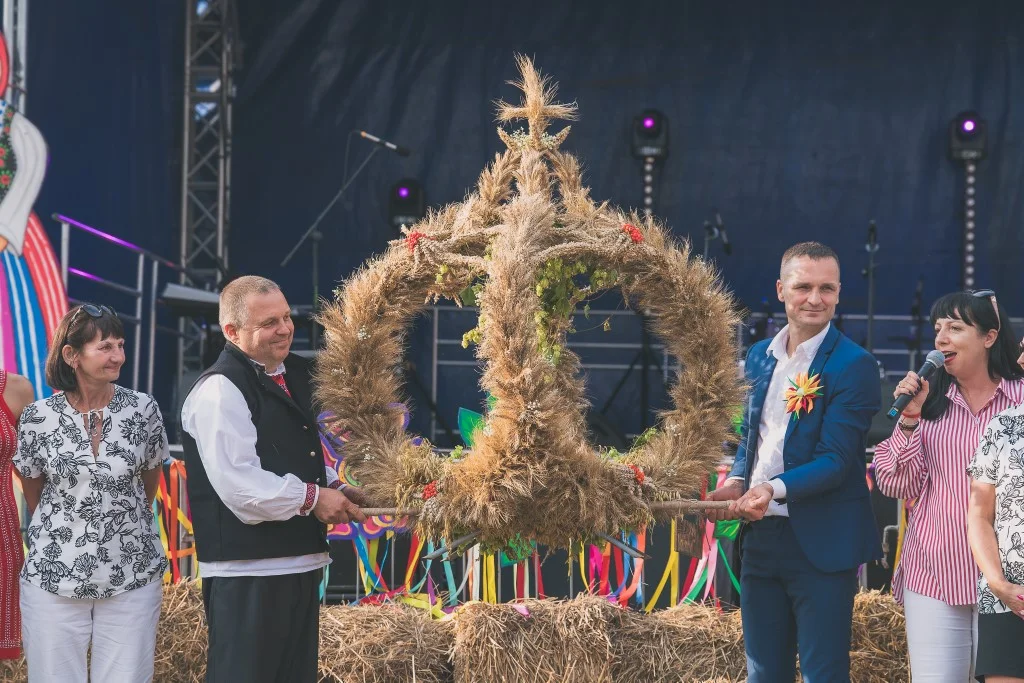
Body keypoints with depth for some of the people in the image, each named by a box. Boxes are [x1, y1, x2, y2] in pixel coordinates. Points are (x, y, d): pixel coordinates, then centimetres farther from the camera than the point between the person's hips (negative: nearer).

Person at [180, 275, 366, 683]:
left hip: (297, 562, 9)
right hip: (248, 571, -9)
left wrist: (333, 487, 8)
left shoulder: (293, 375, 13)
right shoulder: (220, 391, -16)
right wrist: (312, 497, -14)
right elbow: (239, 487, -25)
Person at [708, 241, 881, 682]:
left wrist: (776, 489, -31)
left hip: (821, 543, -6)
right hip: (760, 535, 7)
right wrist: (737, 482, 0)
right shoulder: (760, 356, 11)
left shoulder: (854, 366, -10)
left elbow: (836, 459, -16)